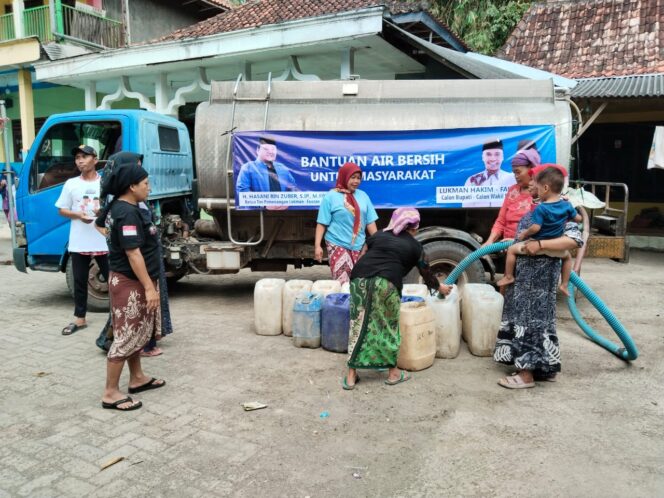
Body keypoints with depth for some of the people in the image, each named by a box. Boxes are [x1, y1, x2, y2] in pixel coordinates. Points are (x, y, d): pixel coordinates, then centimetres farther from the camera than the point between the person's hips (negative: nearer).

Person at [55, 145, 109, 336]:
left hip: (104, 242, -2)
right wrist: (78, 215, -10)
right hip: (78, 243, 2)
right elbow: (61, 210, 9)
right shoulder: (71, 184, 6)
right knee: (80, 281, 10)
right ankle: (79, 318, 21)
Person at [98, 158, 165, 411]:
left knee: (138, 332, 19)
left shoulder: (121, 206, 10)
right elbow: (133, 253, -27)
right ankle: (111, 393, 5)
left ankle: (137, 378, 32)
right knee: (126, 336, -4)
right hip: (130, 283, -11)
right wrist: (149, 287, -26)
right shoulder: (127, 213, -22)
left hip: (136, 281, 11)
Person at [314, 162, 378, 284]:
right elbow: (321, 223, -4)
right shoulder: (331, 196, -2)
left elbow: (370, 222, 11)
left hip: (359, 246, 4)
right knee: (342, 282, -10)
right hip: (338, 245, -4)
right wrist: (317, 246, -11)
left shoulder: (363, 196, 10)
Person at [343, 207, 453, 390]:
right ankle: (393, 373, 24)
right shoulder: (414, 246, 17)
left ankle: (351, 376, 13)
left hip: (360, 277, 3)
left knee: (358, 326, 8)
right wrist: (440, 287, 43)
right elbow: (426, 273, 26)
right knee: (388, 327, 12)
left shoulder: (379, 235, 25)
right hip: (386, 283, -3)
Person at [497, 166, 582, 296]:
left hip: (538, 245, -5)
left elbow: (535, 228, -26)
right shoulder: (567, 205, -4)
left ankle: (508, 277, 11)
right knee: (567, 256, 35)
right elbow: (578, 218, 10)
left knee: (512, 249, 8)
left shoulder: (541, 208, -22)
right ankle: (564, 285, 30)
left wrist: (524, 234, -9)